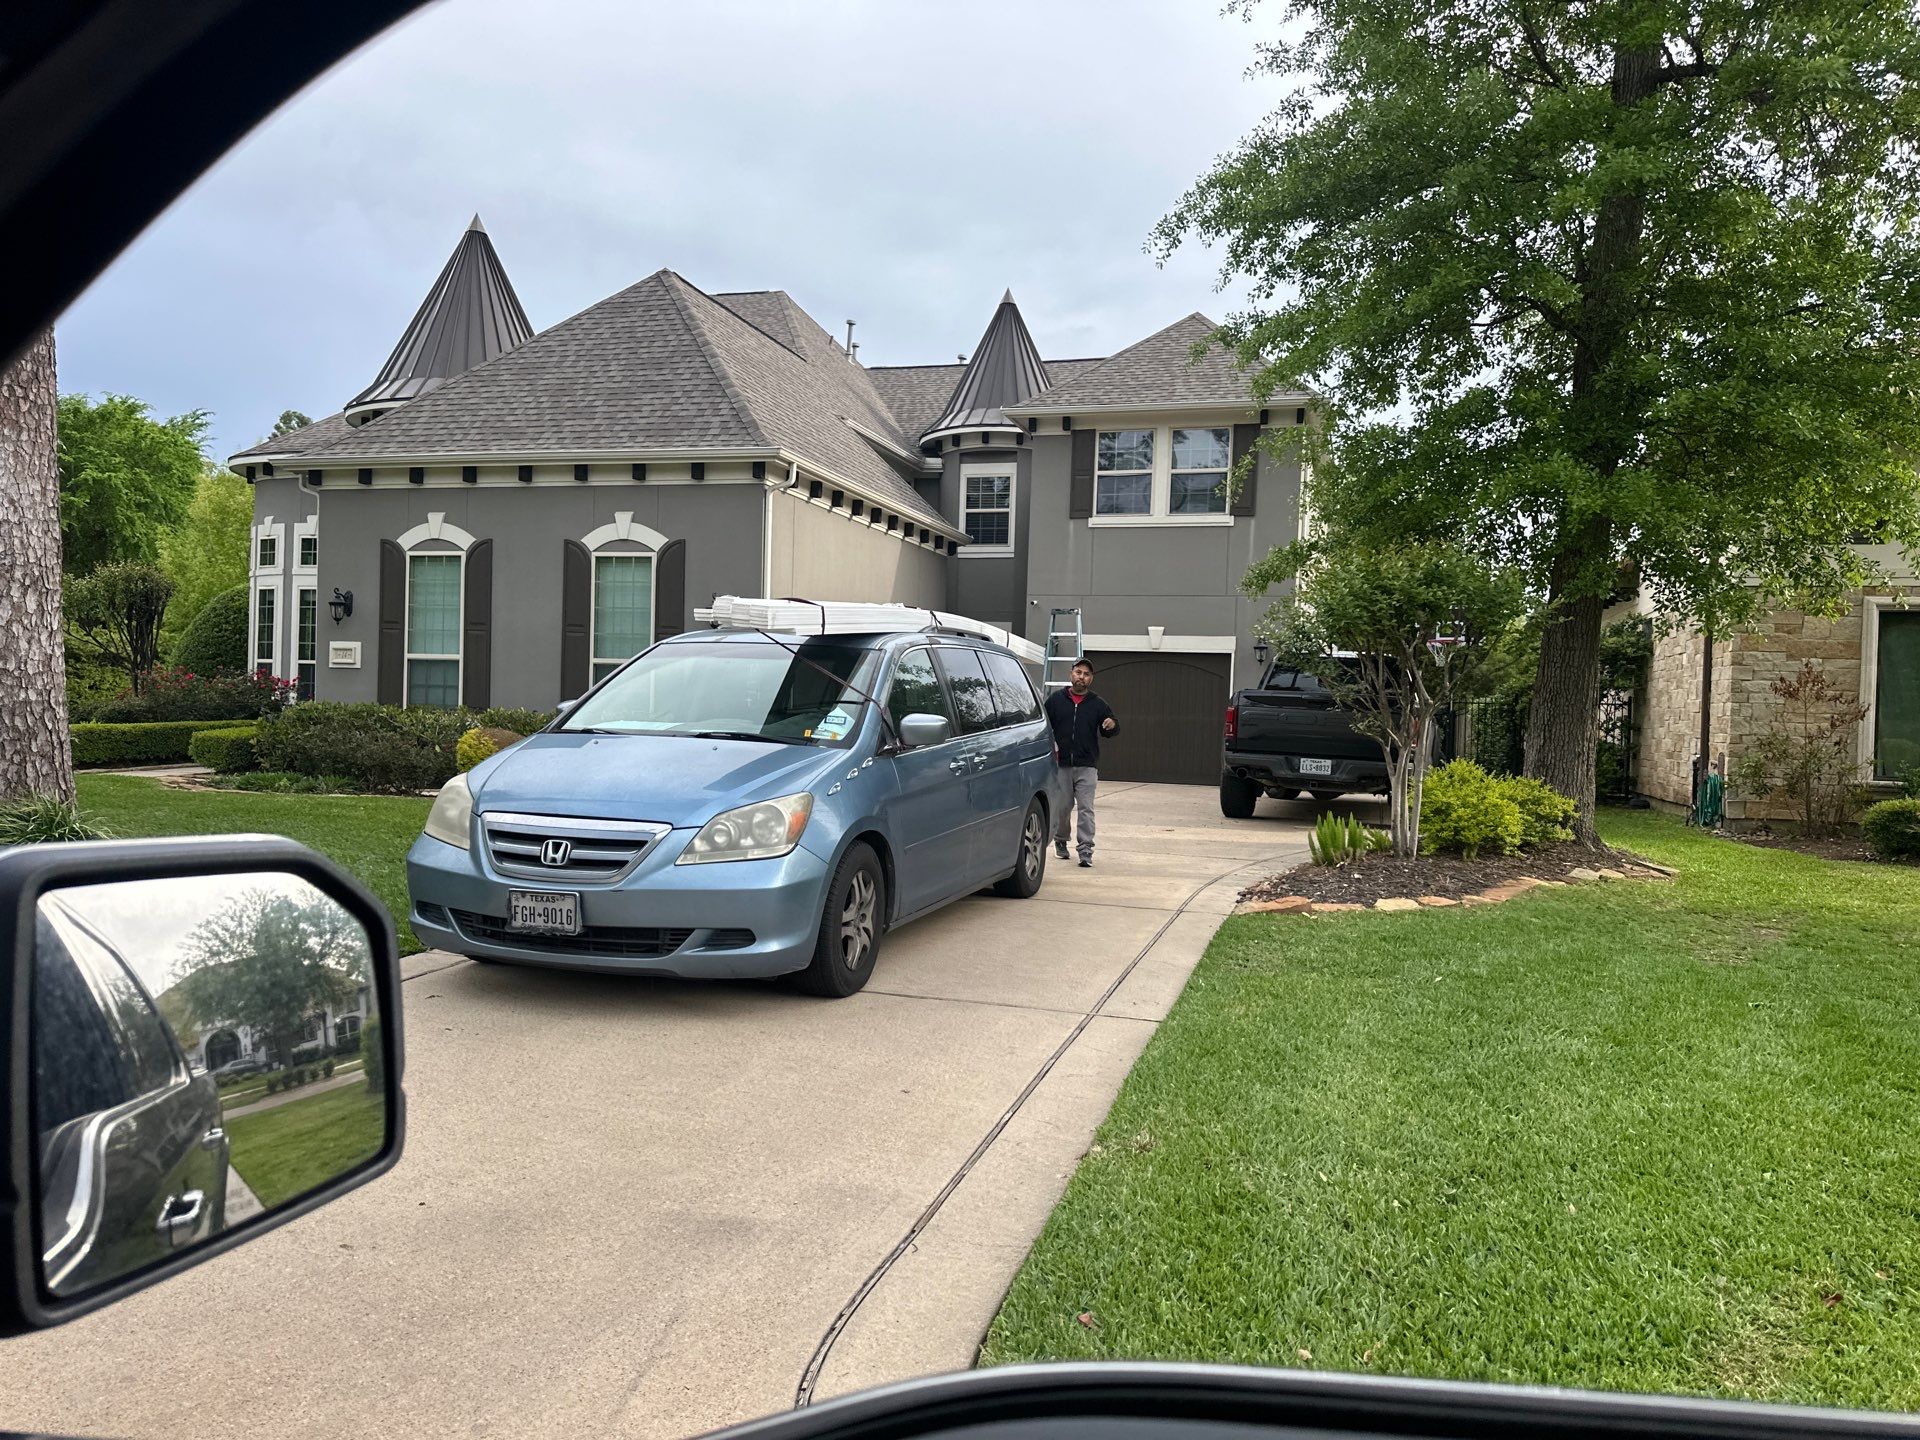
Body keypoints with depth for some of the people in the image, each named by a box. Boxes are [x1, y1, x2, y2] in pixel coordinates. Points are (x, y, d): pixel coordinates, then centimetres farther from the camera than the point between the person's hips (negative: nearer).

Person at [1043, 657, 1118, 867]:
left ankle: (1086, 850, -6)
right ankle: (1060, 840, 31)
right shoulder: (1056, 699, 7)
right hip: (1060, 765, 1)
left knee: (1086, 809, -7)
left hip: (1087, 766, 0)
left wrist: (1112, 725, -13)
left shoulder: (1098, 704, 9)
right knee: (1061, 807, 10)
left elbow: (1108, 731, 10)